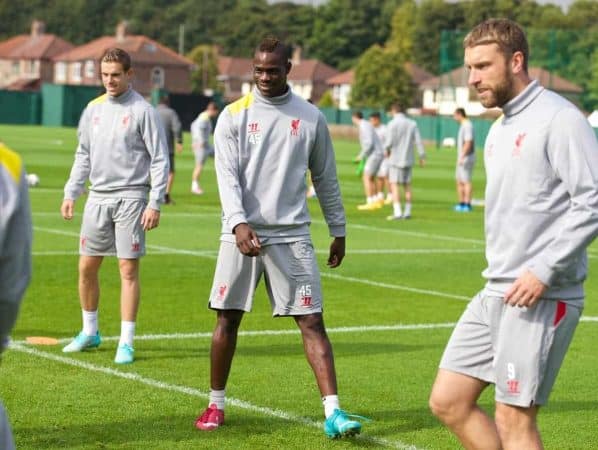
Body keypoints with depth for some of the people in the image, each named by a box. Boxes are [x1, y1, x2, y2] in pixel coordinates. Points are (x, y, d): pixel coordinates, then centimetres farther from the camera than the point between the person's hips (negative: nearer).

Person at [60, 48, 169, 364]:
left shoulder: (143, 111, -5)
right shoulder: (93, 109, 12)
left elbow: (160, 160, -7)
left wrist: (155, 203, -13)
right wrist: (71, 193, 10)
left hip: (130, 198, -5)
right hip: (98, 197, 6)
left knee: (129, 269, -4)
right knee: (87, 267, 8)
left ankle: (126, 342, 1)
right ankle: (89, 332, 24)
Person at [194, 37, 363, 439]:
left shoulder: (310, 118, 6)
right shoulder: (234, 116, 2)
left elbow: (325, 178, 13)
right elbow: (227, 175, -7)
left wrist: (338, 231, 13)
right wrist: (239, 223, -21)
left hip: (292, 235, 0)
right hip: (242, 234, 0)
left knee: (312, 321, -6)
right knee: (228, 319, 5)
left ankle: (333, 413, -10)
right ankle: (216, 405, 20)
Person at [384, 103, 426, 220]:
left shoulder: (392, 124, -10)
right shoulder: (412, 124, 5)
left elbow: (389, 142, -16)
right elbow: (418, 141, 3)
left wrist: (387, 150, 5)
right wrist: (422, 156, 9)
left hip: (395, 159, -5)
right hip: (408, 159, 5)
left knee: (394, 185, -4)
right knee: (407, 186, 13)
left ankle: (397, 212, -13)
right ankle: (407, 212, 14)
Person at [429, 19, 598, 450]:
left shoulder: (557, 119, -12)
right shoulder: (500, 128, 16)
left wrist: (544, 271, -21)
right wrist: (500, 276, 15)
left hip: (540, 298, -9)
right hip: (495, 293, 9)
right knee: (448, 400, 8)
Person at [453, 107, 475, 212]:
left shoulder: (467, 125, -15)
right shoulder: (463, 125, 16)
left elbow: (468, 143, -23)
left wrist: (462, 157, -26)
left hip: (466, 159, -11)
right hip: (461, 159, 11)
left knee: (466, 181, -9)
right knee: (459, 181, 13)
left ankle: (467, 205, -9)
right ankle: (461, 204, 18)